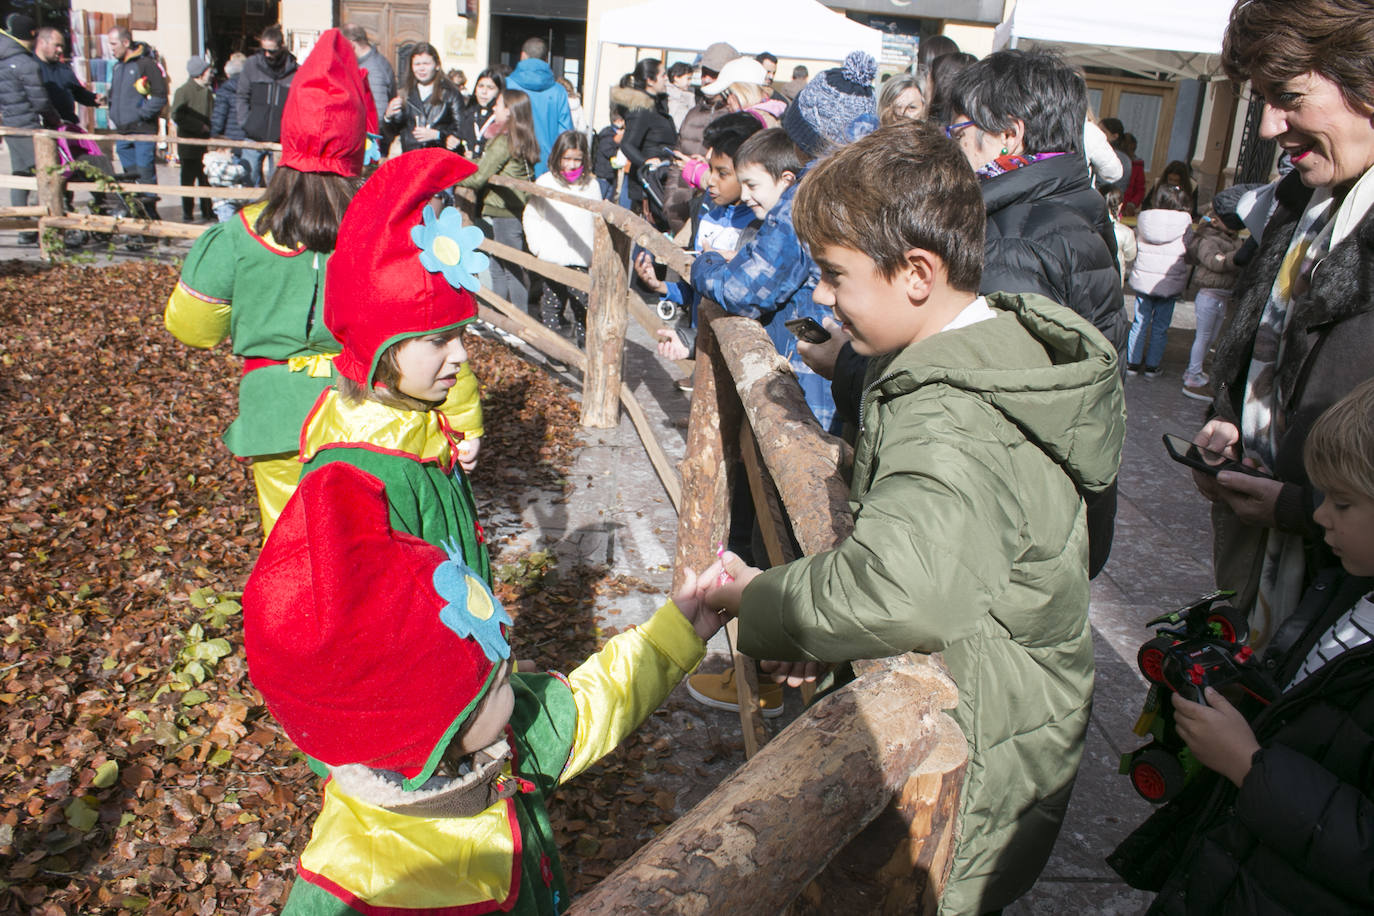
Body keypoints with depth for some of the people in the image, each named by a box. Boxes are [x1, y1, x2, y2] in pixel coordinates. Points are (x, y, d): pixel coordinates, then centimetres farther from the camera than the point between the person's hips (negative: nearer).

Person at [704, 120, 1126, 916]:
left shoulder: (950, 423, -31)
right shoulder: (1004, 347, 1)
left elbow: (908, 591, -50)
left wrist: (758, 599, -31)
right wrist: (813, 630, -7)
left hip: (969, 782, -9)